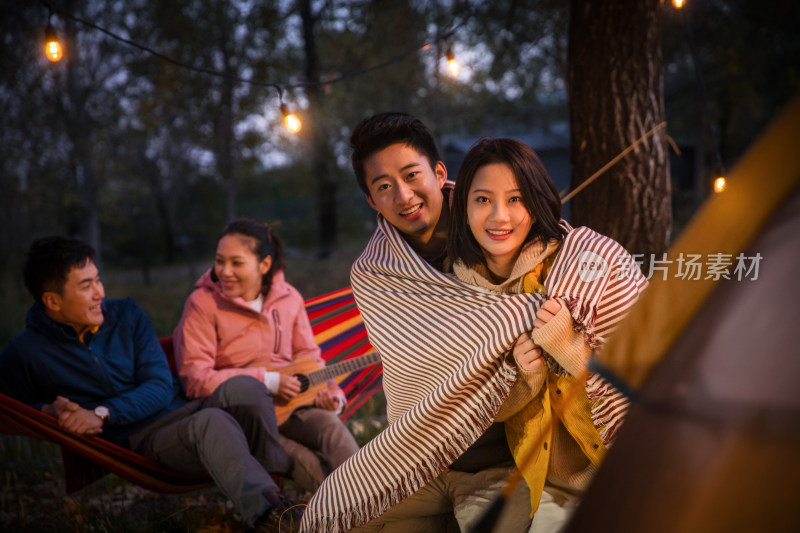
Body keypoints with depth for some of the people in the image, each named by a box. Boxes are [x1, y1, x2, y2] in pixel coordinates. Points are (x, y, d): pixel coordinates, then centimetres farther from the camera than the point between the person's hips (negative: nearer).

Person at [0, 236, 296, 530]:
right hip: (133, 441, -4)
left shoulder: (126, 313, 8)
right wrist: (49, 411, -10)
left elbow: (161, 385, 2)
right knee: (212, 422, -37)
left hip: (181, 411, 4)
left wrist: (102, 413, -13)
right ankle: (271, 514, -43)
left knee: (242, 389, -29)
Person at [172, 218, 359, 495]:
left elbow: (309, 357, 17)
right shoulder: (203, 303, -4)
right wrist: (267, 381, -15)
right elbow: (194, 379, -11)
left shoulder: (288, 298, 9)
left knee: (331, 426, -30)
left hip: (288, 405, 4)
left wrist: (329, 392, -5)